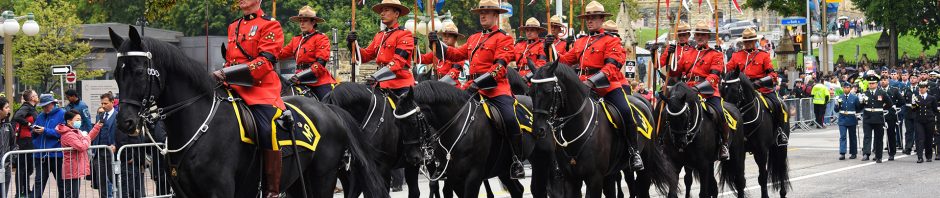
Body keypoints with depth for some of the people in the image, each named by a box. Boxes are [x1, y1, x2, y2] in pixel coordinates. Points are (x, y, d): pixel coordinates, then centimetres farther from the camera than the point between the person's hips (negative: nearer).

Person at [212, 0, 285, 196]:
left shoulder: (270, 25, -1)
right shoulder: (233, 27, 21)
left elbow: (266, 60, -12)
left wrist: (230, 74, -21)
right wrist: (224, 76, 9)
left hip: (261, 89, -8)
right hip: (234, 88, 8)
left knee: (267, 131, -26)